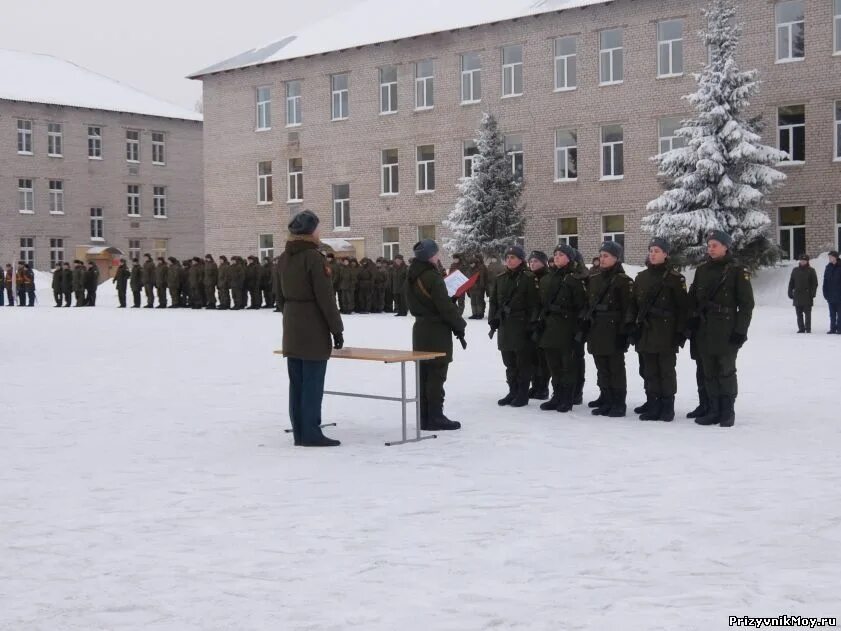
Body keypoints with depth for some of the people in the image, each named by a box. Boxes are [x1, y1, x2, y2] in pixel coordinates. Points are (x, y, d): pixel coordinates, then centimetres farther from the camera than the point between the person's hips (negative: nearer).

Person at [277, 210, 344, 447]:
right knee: (312, 383, -3)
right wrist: (337, 329, -11)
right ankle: (311, 434, -1)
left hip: (291, 329, 8)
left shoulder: (284, 258, 10)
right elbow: (325, 297, -16)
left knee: (296, 383, 10)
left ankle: (299, 432, 15)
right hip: (314, 329, -8)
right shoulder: (313, 257, -14)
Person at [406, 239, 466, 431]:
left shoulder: (412, 277, 8)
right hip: (437, 332, -8)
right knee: (436, 376, -3)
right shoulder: (432, 277, -18)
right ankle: (435, 417, -1)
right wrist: (459, 327, -8)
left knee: (423, 375, 11)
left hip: (420, 328, 8)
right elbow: (446, 306, -18)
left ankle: (424, 417, 15)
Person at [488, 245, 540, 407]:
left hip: (521, 325, -6)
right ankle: (513, 392, 20)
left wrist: (531, 324, -14)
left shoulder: (528, 278, -6)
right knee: (509, 362, 11)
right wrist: (493, 321, 6)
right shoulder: (501, 279, 12)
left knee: (523, 362, 0)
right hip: (504, 325, 6)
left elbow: (534, 303, -9)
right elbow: (494, 301, 14)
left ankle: (523, 394, 6)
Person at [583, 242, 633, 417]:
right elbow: (587, 303, 16)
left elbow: (627, 308, -11)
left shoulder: (623, 280, -7)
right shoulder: (594, 278, 13)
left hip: (613, 329, -6)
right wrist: (585, 324, 10)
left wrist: (624, 332, -16)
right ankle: (606, 400, 18)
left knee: (616, 368, -2)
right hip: (596, 329, 6)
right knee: (602, 368, 10)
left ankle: (618, 404, 3)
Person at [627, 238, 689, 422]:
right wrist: (632, 325, 4)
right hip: (645, 331, 5)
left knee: (667, 371, 0)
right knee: (649, 371, 6)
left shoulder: (675, 278, -3)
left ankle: (667, 407, 6)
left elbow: (683, 307, -5)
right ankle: (653, 405, 12)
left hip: (666, 332, -5)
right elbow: (633, 304, 13)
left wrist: (681, 331, -9)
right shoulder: (641, 277, 13)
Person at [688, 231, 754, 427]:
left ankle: (727, 412, 9)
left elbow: (746, 304, -6)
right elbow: (693, 299, 15)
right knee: (709, 372, 8)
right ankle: (713, 410, 15)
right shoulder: (702, 270, 10)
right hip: (704, 330, 5)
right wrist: (693, 321, 5)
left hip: (726, 331, -5)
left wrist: (740, 330, -11)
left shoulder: (737, 271, -5)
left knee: (726, 371, -1)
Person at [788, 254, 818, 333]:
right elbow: (791, 283, 14)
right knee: (799, 313, 5)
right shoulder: (795, 270, 11)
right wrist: (790, 292, 6)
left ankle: (808, 328, 2)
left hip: (807, 296, -3)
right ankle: (801, 328, 12)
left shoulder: (811, 271, 2)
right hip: (797, 296, 3)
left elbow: (815, 283, 1)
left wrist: (813, 293, -8)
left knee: (807, 313, -2)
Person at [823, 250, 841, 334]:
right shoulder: (828, 267, 7)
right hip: (830, 295, 4)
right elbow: (825, 281, 10)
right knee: (832, 313, 8)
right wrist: (825, 293, 4)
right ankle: (833, 328, 13)